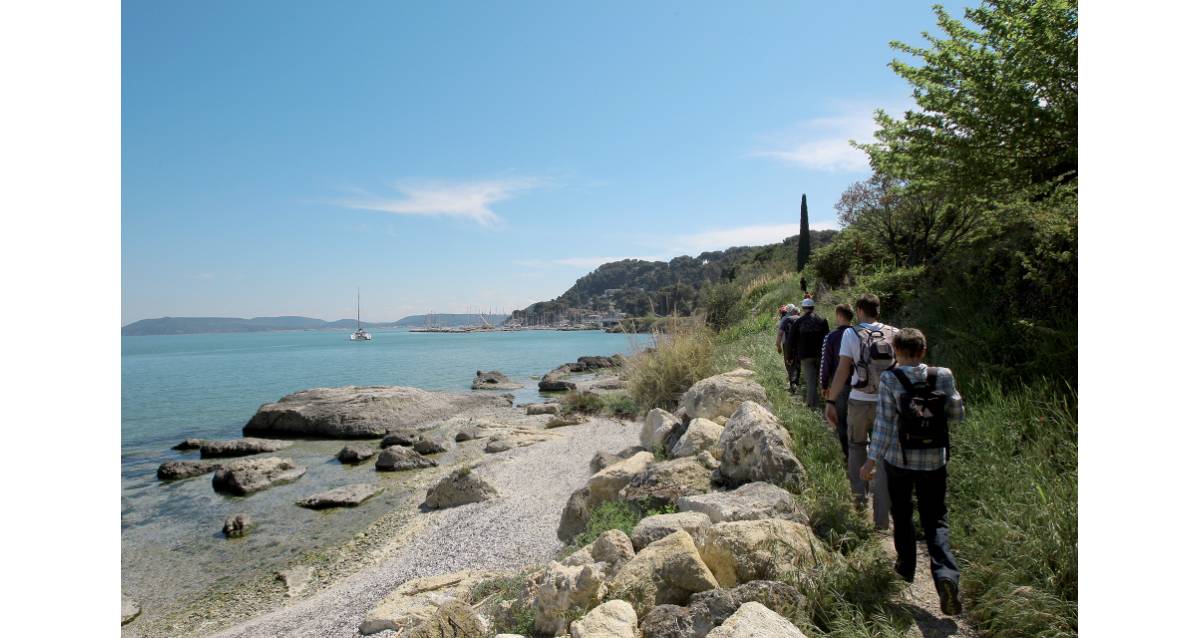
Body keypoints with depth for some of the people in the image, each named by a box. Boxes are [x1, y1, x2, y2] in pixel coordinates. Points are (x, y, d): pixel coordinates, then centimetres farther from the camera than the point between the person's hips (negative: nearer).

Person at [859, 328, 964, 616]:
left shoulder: (889, 379, -12)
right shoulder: (943, 376, -5)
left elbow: (884, 421, -15)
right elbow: (956, 415, 2)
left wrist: (872, 459, -11)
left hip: (898, 457, -1)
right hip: (934, 459, 2)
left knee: (902, 514, 19)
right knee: (935, 519, 10)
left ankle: (906, 566, 33)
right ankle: (946, 574, -11)